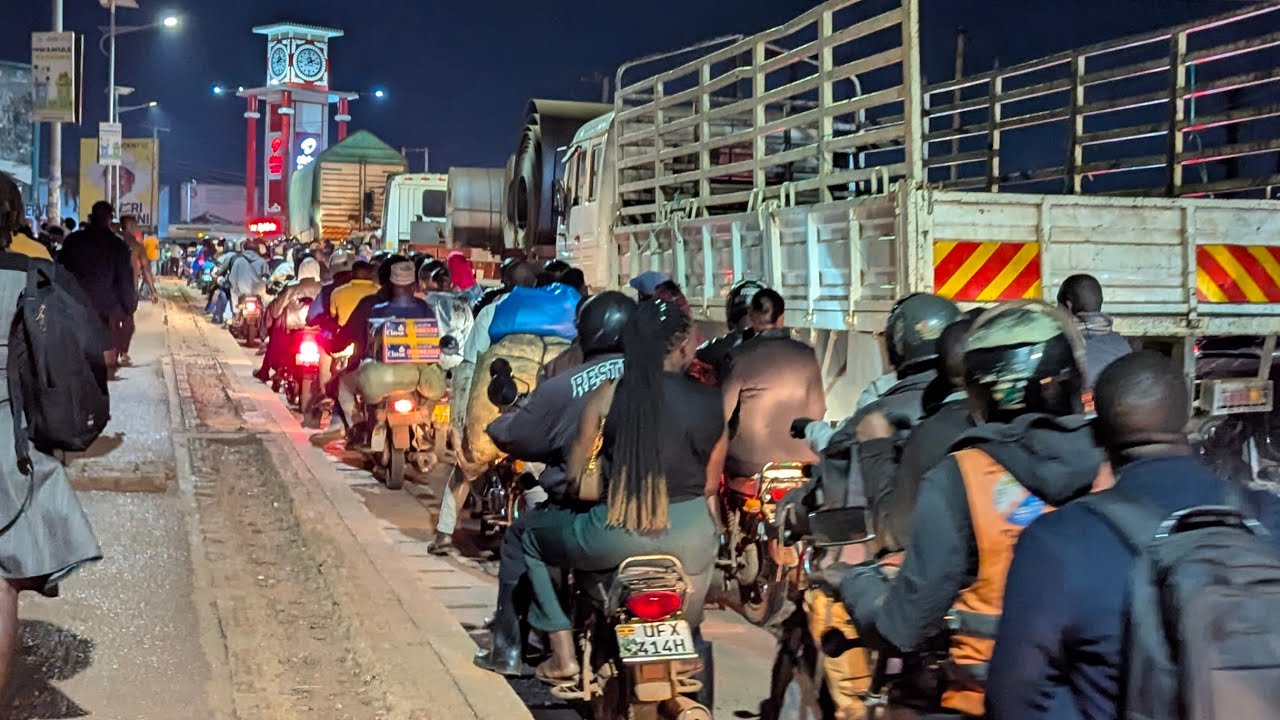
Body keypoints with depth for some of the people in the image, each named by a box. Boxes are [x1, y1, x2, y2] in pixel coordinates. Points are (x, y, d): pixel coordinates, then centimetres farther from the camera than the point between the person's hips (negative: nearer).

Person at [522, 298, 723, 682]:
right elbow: (711, 484, 6)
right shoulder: (712, 402, -3)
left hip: (618, 535, -2)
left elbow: (574, 481, -2)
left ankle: (563, 653, 18)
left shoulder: (607, 395, -6)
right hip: (690, 534, 2)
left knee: (528, 538, 22)